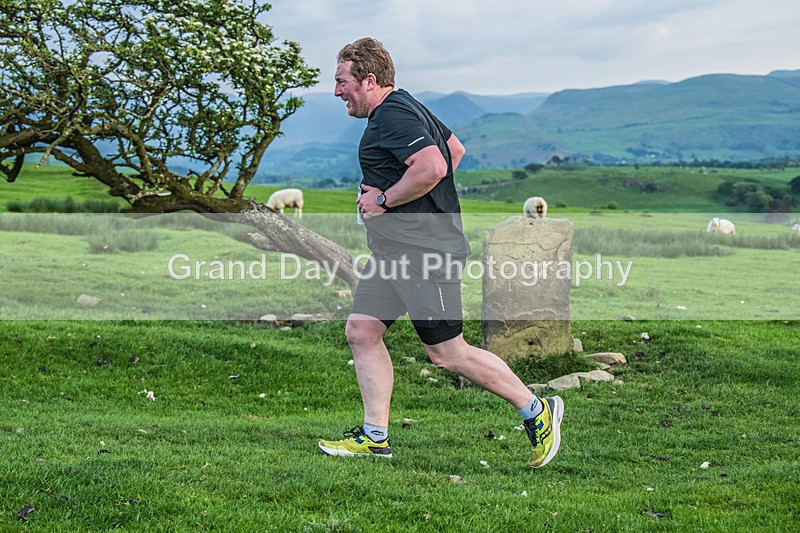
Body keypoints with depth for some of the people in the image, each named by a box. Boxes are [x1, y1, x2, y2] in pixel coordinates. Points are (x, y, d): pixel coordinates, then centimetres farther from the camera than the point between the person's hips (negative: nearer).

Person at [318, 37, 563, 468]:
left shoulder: (393, 114, -16)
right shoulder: (403, 108, 17)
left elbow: (432, 167, -30)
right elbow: (456, 149, 28)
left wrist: (384, 200, -18)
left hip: (424, 252, -11)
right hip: (392, 251, 11)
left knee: (447, 354, -4)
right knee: (361, 332, 7)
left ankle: (535, 410, 10)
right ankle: (375, 436, 12)